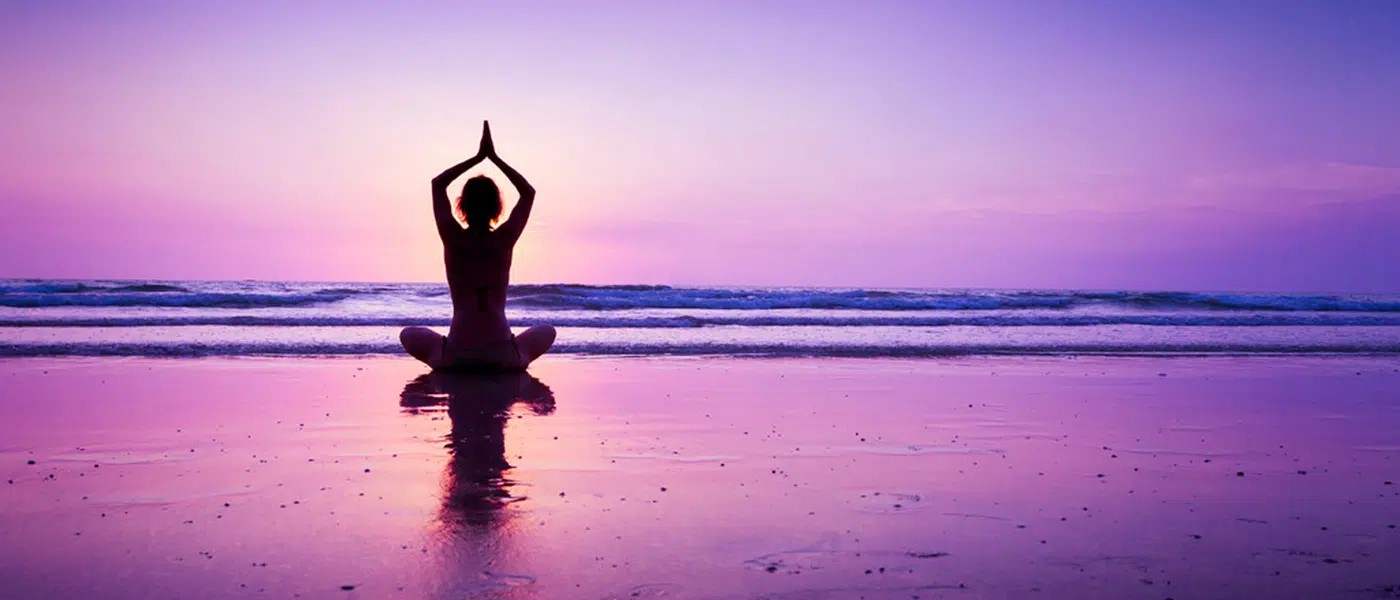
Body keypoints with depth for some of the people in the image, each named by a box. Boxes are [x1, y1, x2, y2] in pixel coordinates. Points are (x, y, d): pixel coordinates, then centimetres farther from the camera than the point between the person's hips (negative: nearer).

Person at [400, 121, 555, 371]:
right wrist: (494, 157, 11)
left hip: (455, 357, 0)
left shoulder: (453, 238, -5)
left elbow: (437, 183, 12)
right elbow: (529, 192, 12)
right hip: (504, 358, 0)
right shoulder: (505, 239, -5)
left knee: (409, 334, 28)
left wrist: (477, 157, 12)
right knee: (546, 331, 30)